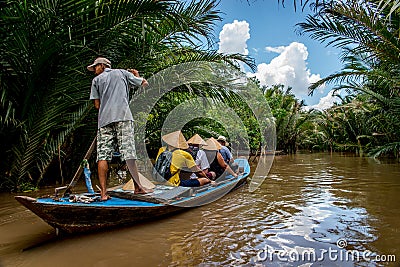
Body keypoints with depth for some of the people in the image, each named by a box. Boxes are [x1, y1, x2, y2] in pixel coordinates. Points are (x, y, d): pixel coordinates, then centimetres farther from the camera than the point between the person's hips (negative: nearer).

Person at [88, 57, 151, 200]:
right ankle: (138, 186, -8)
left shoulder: (96, 80, 20)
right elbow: (145, 83, 26)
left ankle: (103, 192, -4)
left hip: (104, 119, 1)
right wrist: (136, 75, 44)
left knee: (102, 155, -1)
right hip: (123, 116, -1)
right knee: (128, 151, -6)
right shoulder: (122, 72, 19)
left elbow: (97, 105, 13)